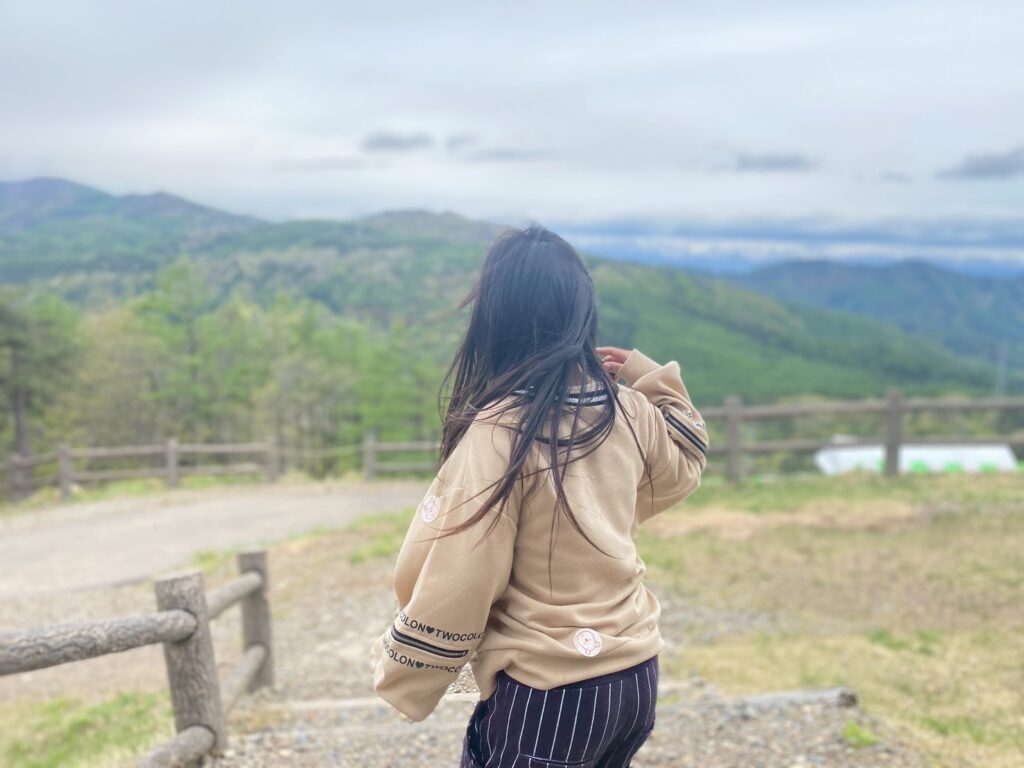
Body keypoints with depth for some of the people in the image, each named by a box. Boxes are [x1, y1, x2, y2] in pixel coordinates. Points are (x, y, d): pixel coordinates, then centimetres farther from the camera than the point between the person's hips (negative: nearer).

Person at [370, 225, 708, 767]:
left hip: (548, 692, -6)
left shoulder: (500, 431, -21)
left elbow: (456, 579, -16)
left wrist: (401, 678, -2)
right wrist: (652, 377, 11)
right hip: (637, 674, 6)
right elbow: (682, 468, 19)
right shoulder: (627, 409, -4)